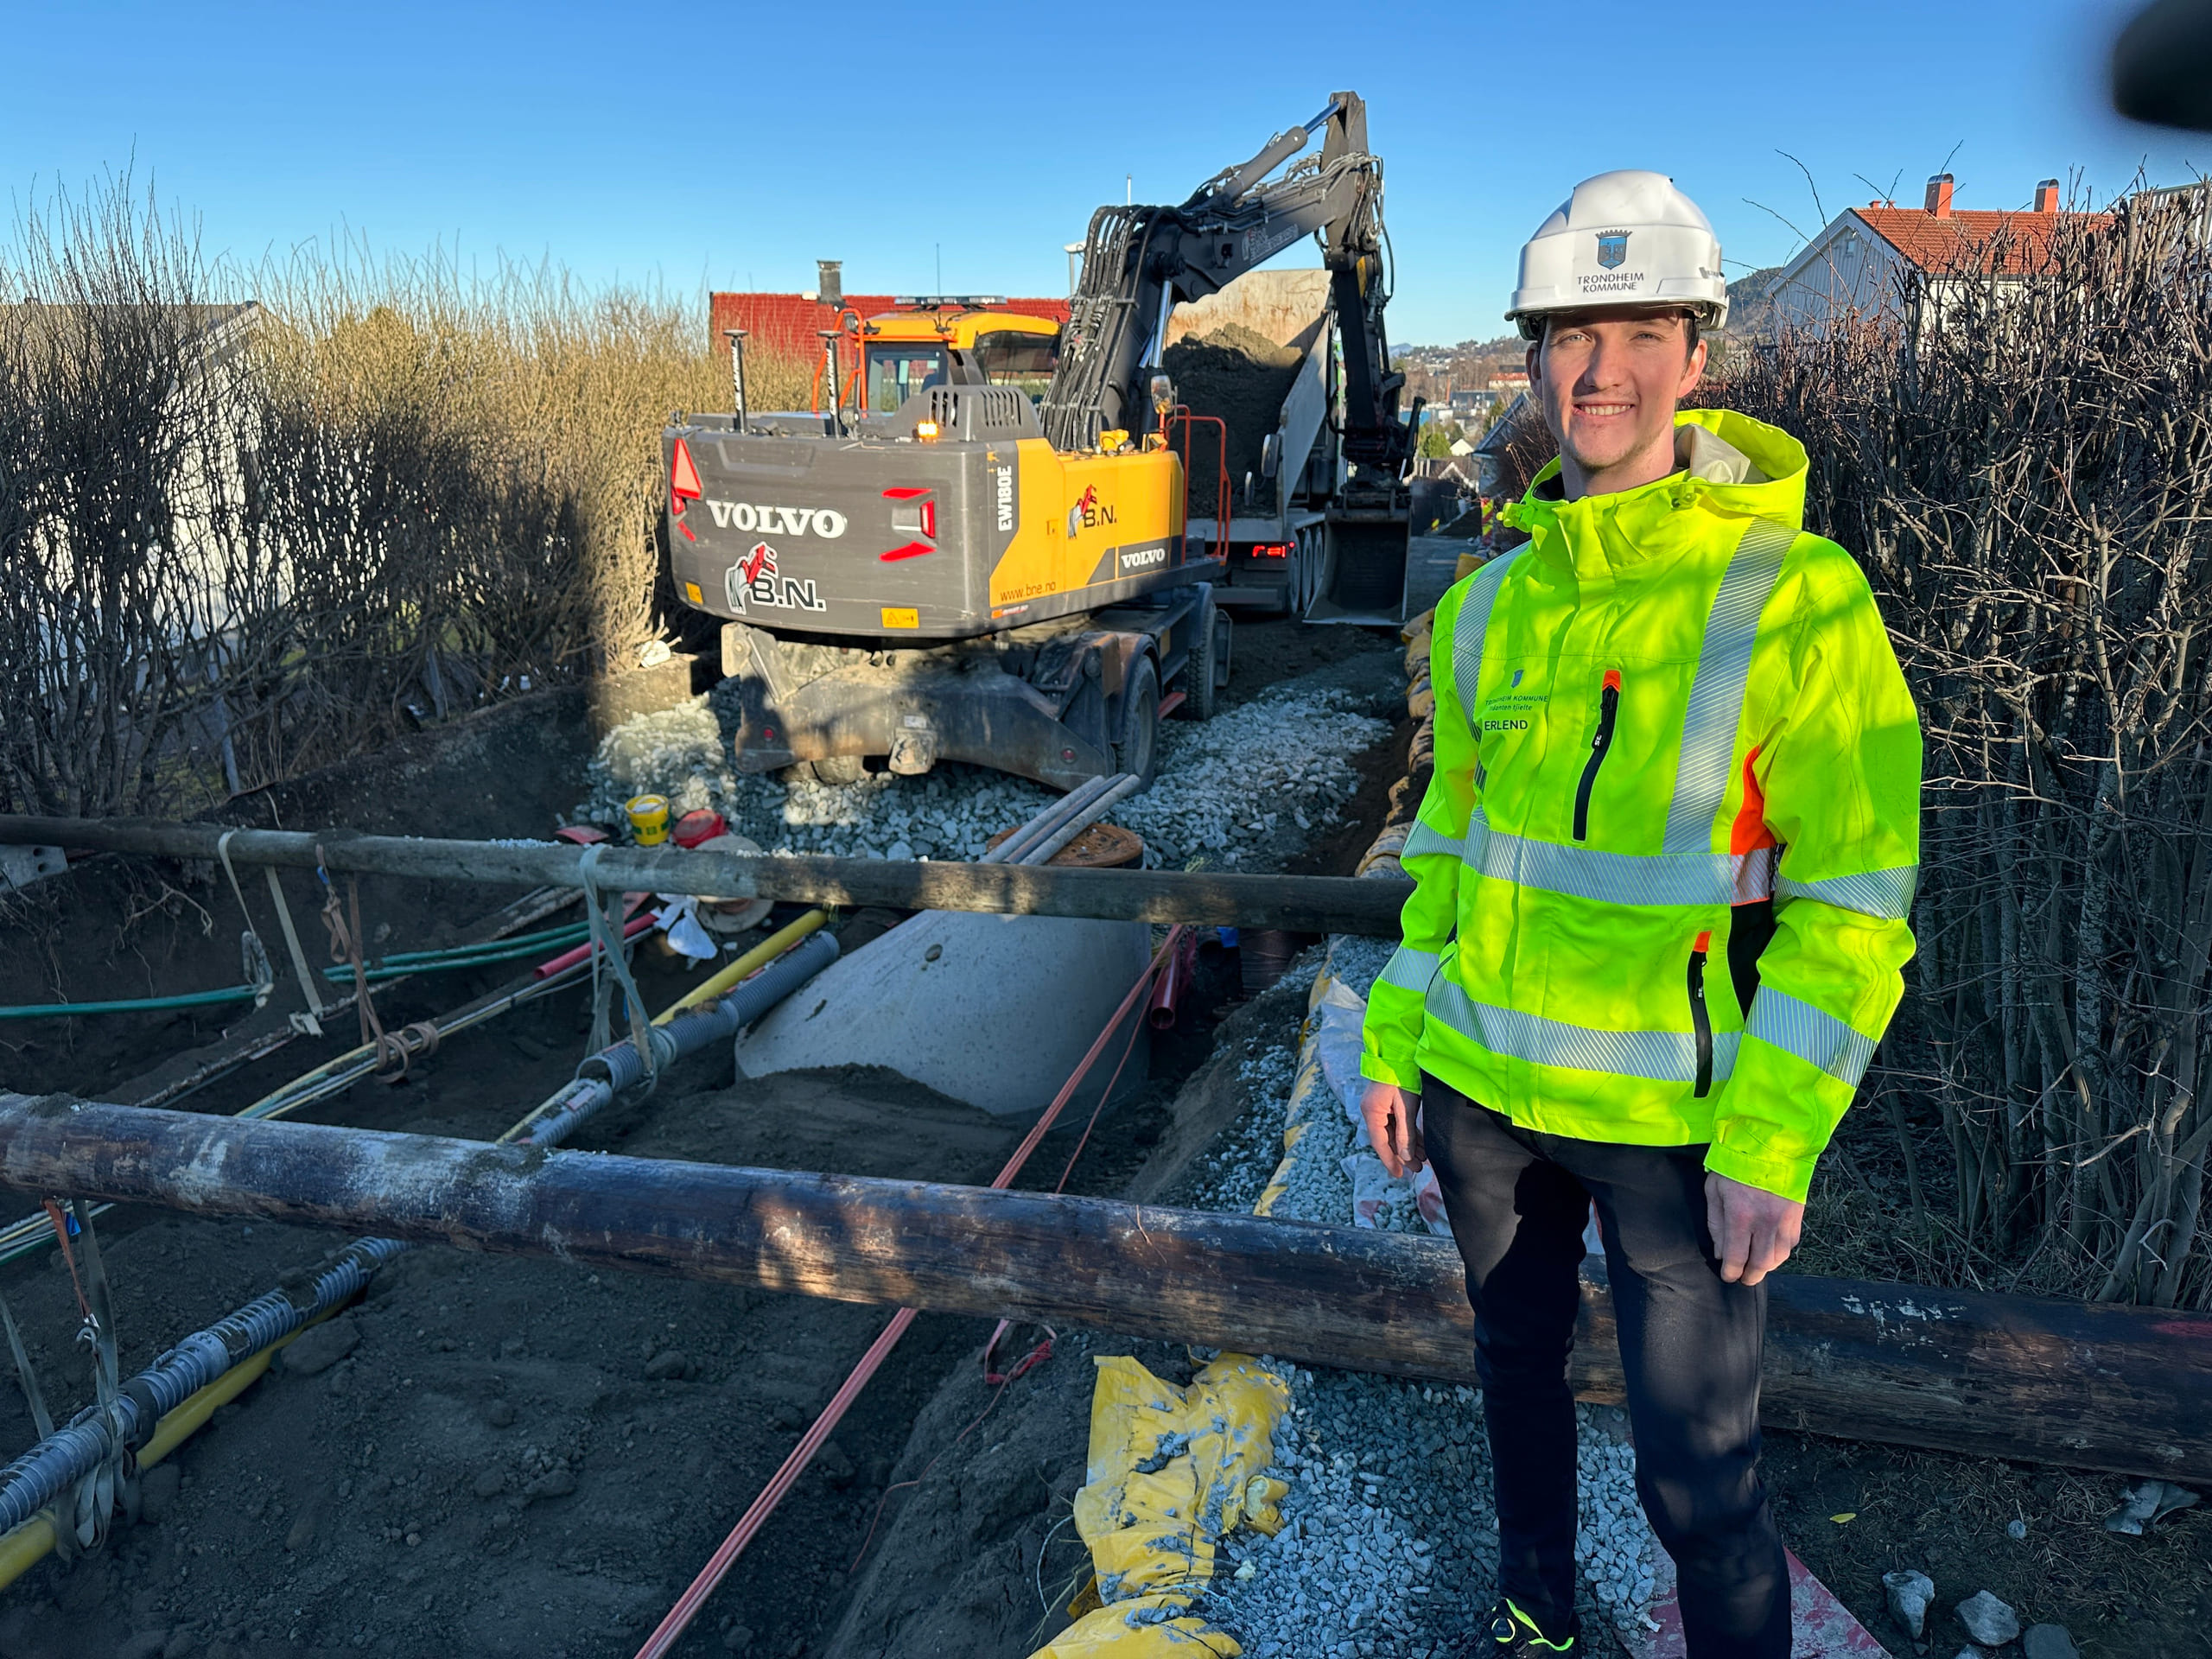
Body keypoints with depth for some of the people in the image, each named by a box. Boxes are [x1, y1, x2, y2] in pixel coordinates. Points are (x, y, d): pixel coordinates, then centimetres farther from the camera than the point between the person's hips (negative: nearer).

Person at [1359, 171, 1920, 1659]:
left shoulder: (1796, 595, -12)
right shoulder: (1489, 605, 4)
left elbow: (1856, 901, -13)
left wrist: (1770, 1146, -17)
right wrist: (1398, 1042, 12)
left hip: (1674, 1118, -5)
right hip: (1481, 1089, 6)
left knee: (1700, 1477, 3)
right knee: (1518, 1367, 22)